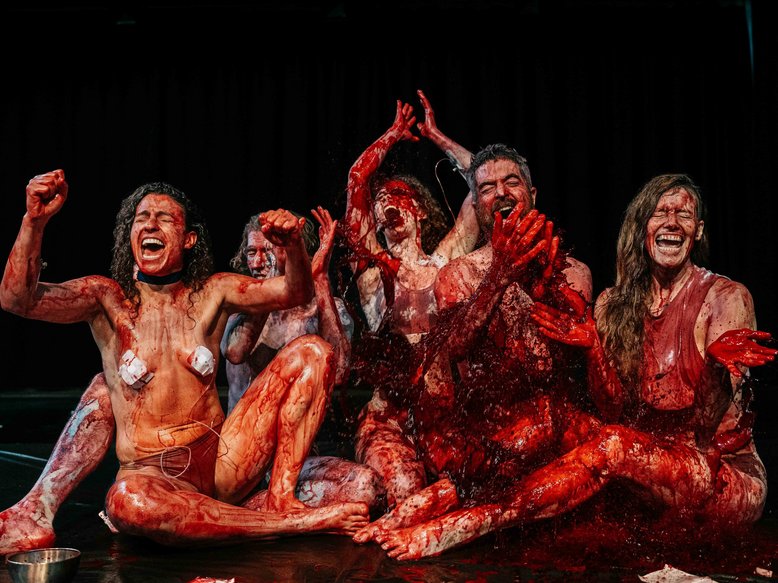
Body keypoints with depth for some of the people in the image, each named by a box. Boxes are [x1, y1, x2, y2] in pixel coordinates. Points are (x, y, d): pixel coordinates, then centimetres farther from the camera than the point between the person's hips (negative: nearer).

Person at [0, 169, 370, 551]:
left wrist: (293, 246, -25)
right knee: (126, 501, -41)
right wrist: (34, 220, -27)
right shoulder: (107, 297, 1)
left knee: (311, 351, -9)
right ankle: (294, 523, -24)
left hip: (223, 460, 3)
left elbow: (296, 293, -4)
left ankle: (280, 500, -17)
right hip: (150, 474, -2)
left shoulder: (212, 293, 7)